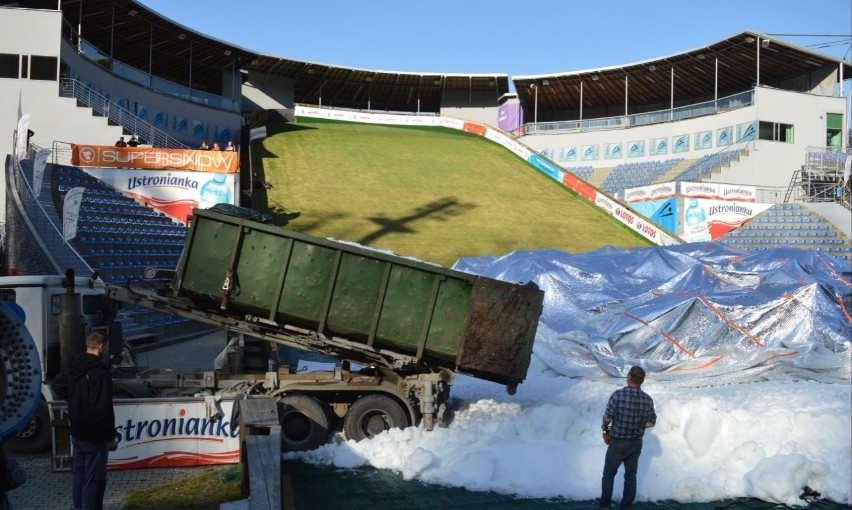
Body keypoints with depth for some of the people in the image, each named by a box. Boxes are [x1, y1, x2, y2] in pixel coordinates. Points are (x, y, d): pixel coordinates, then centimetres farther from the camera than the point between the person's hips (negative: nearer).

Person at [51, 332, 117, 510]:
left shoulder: (73, 365, 3)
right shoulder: (99, 371, -25)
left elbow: (57, 385, 24)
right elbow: (104, 409, -25)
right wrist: (110, 437, -17)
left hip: (76, 431, 9)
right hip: (94, 435, -9)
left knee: (78, 473, 19)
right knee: (93, 478, -1)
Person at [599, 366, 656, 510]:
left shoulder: (618, 394, -21)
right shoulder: (648, 399, -8)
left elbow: (607, 417, -18)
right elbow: (651, 422, 2)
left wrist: (605, 426, 4)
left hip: (618, 443, -3)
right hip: (636, 444, 3)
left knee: (609, 474, 13)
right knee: (631, 475, 18)